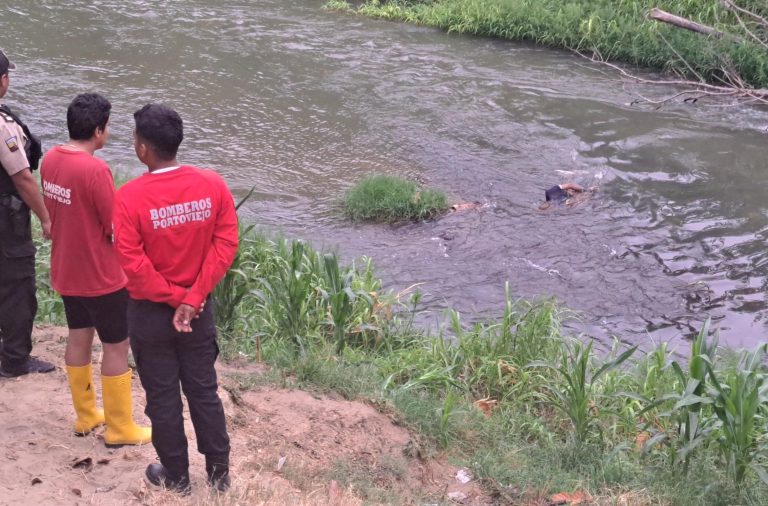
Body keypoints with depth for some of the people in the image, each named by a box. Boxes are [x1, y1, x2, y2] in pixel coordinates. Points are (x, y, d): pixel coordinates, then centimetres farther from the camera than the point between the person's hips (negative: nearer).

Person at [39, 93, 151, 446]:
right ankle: (120, 429, 16)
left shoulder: (50, 160, -1)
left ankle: (86, 416, 34)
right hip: (100, 275, -8)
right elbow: (117, 229, -20)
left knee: (78, 338, 20)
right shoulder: (95, 170, -26)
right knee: (117, 347, 6)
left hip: (65, 271, 8)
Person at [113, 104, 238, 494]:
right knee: (204, 391, 17)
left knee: (162, 399, 13)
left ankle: (176, 476, 28)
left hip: (150, 314, -3)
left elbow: (133, 263, -20)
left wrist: (174, 298, -9)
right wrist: (192, 298, -12)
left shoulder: (129, 196, -19)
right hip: (199, 309, 3)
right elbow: (226, 244, -11)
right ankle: (219, 472, 27)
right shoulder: (213, 185, -9)